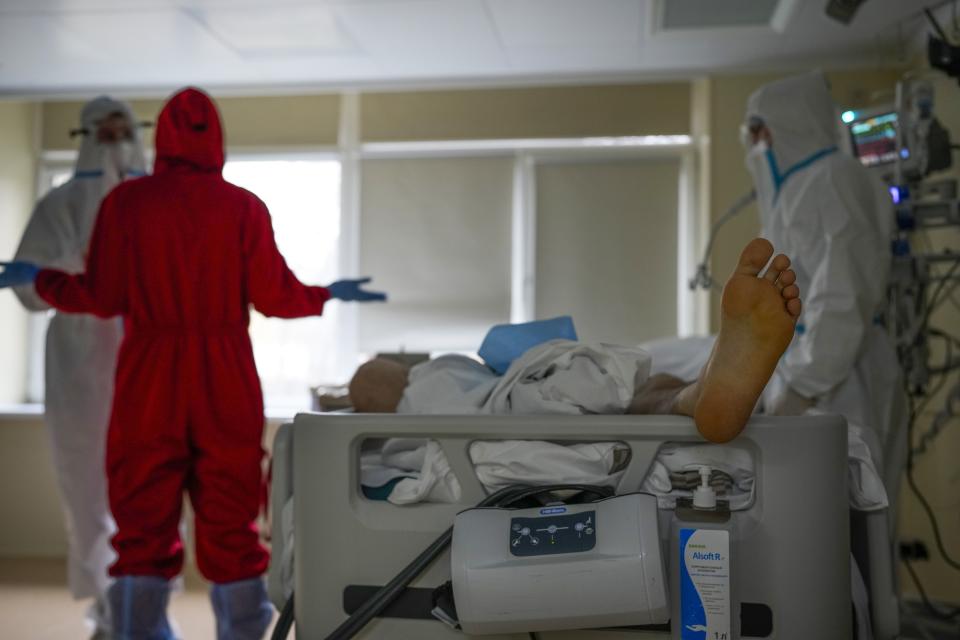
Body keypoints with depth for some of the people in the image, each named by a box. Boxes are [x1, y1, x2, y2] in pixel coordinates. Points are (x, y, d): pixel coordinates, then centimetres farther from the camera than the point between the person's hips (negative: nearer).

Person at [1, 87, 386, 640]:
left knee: (144, 523, 8)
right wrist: (330, 295, 14)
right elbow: (274, 296, -4)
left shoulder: (127, 201, 0)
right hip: (226, 385, 0)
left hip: (148, 385, 0)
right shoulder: (244, 206, -2)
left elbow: (101, 298, -1)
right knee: (230, 526, 8)